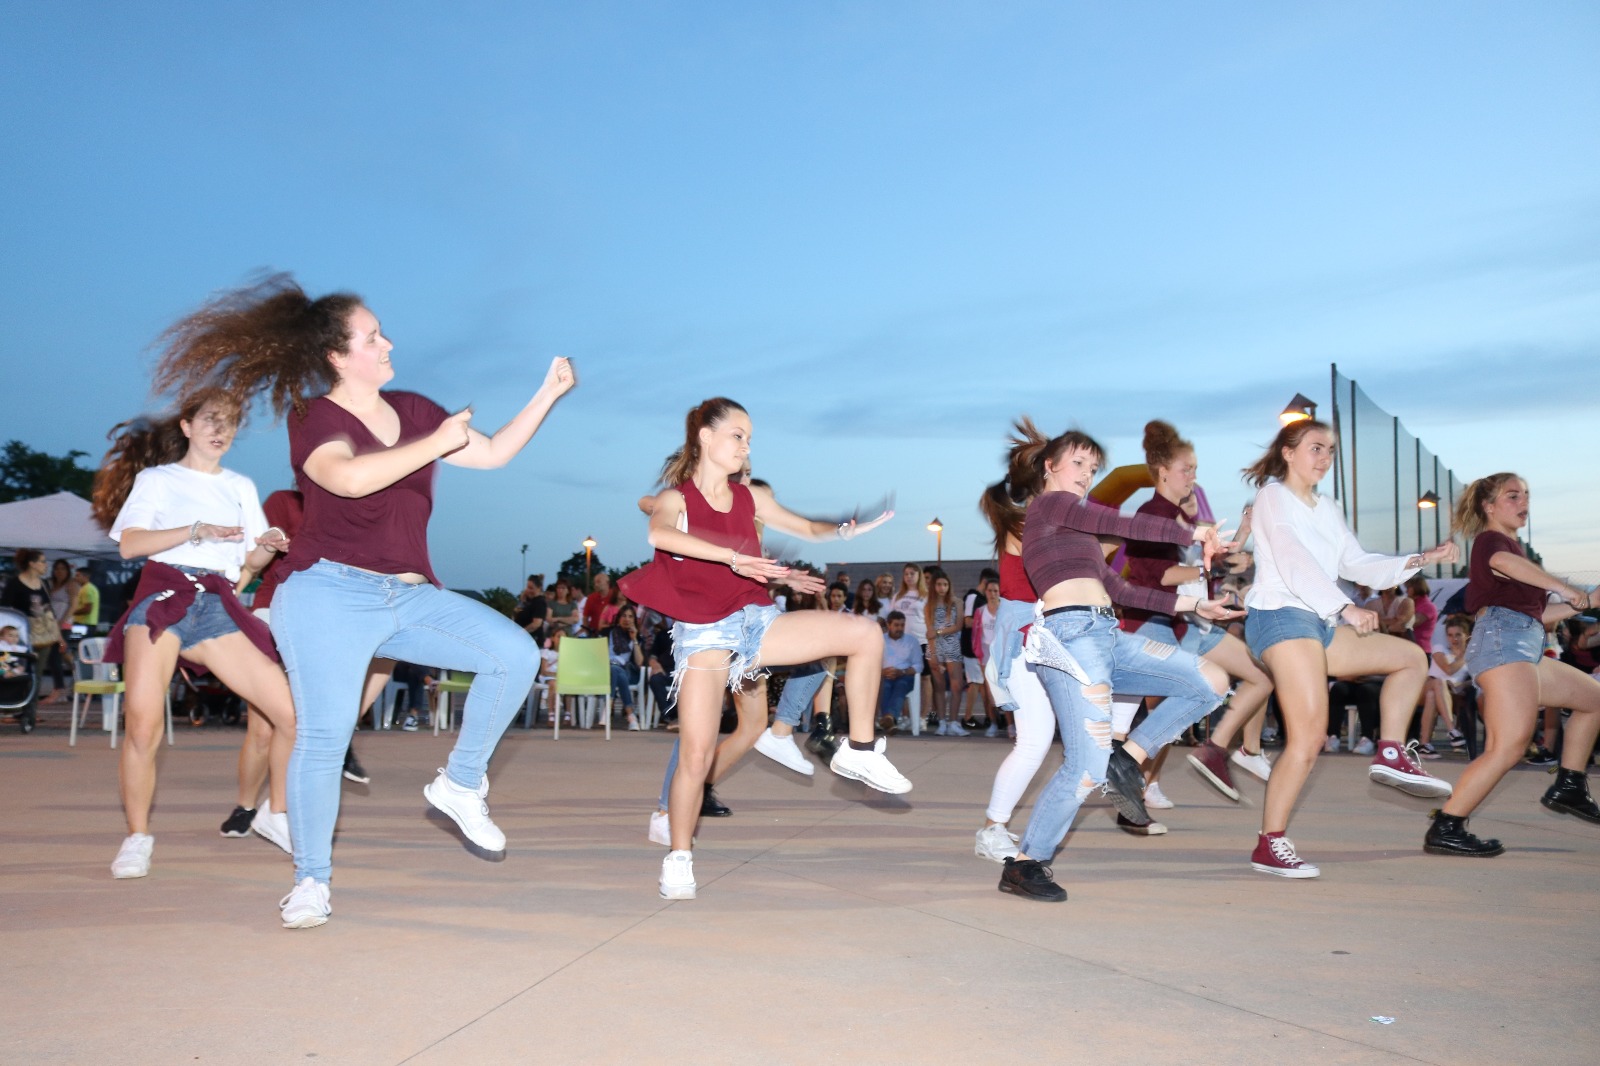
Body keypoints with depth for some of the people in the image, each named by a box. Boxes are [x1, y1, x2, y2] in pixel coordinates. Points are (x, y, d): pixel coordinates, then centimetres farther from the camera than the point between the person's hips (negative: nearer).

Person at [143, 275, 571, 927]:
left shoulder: (411, 410, 13)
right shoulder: (314, 418, -5)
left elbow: (492, 454, 13)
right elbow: (348, 477, -28)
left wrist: (548, 394, 6)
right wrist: (435, 443, -23)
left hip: (410, 596, 5)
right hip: (333, 595, -5)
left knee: (515, 654, -12)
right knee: (323, 737, -7)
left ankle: (461, 784, 4)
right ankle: (312, 881, 10)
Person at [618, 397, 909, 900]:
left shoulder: (749, 498, 10)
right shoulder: (676, 499, -6)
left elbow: (808, 529, 15)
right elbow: (659, 534, -31)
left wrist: (845, 529, -8)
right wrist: (734, 556, -41)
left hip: (756, 620, 5)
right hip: (704, 633, -5)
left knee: (866, 634, -9)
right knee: (696, 754, -10)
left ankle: (860, 751, 1)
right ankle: (678, 857, 12)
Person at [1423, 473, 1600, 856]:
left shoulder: (1510, 545, 30)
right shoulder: (1490, 540, 1)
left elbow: (1536, 615, 29)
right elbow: (1502, 562, -27)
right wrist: (1565, 587, -27)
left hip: (1525, 648, 10)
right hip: (1503, 638, -10)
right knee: (1511, 744, -20)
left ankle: (1568, 788, 22)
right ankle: (1445, 830, -23)